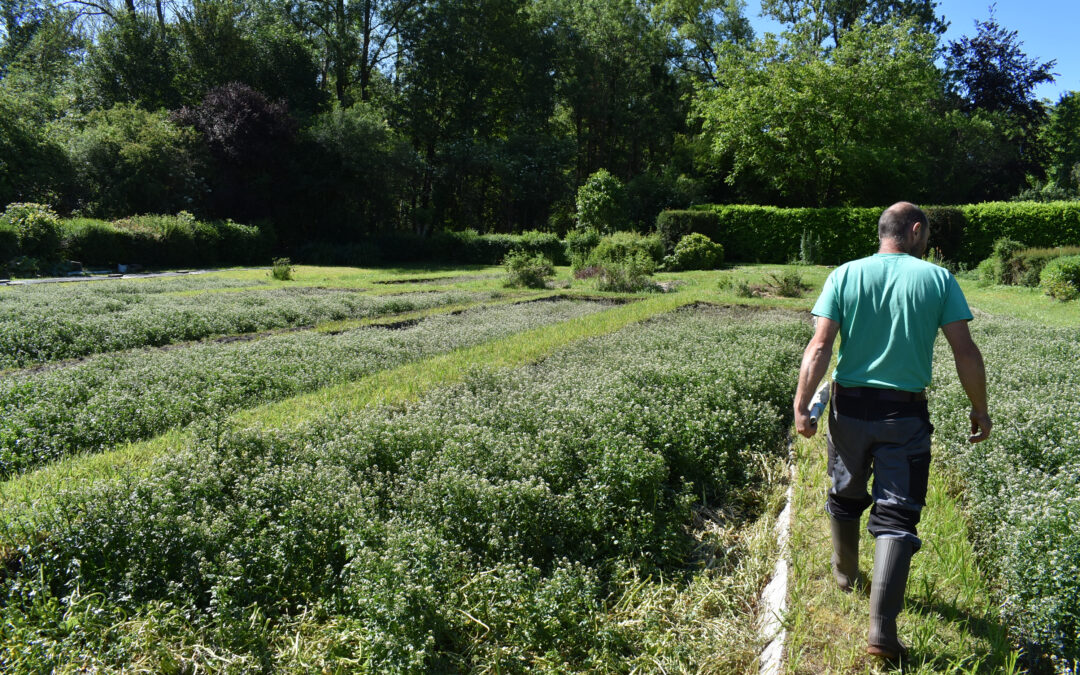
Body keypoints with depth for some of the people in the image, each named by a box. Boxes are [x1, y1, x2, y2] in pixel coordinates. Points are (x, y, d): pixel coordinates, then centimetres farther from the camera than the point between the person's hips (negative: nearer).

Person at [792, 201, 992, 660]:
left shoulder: (845, 276, -2)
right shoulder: (938, 279, -2)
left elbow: (820, 347, -10)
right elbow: (966, 353, -5)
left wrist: (801, 405, -7)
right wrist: (979, 409, 7)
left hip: (850, 407, 2)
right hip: (906, 414, -1)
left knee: (846, 496, 22)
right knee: (897, 515, 1)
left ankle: (846, 573, 45)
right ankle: (882, 629, -6)